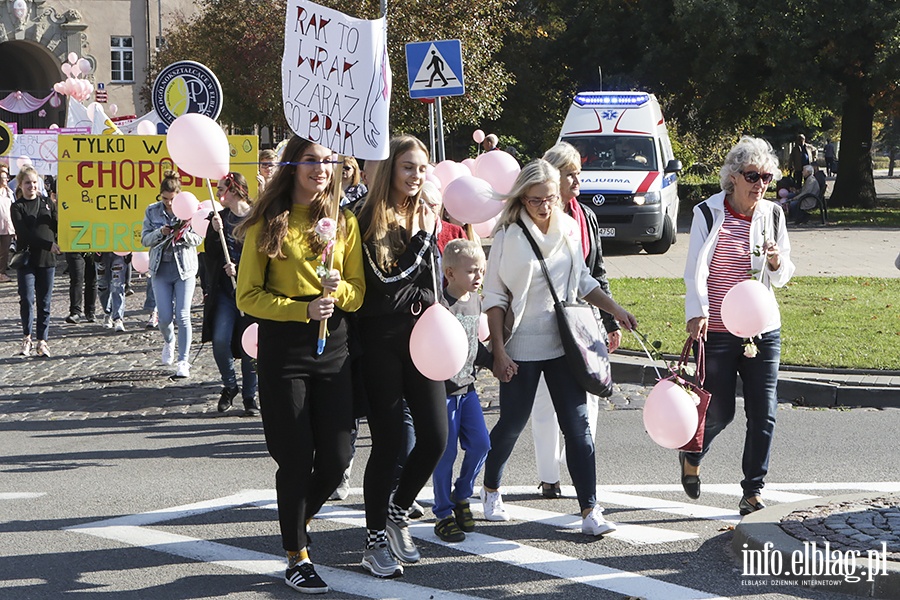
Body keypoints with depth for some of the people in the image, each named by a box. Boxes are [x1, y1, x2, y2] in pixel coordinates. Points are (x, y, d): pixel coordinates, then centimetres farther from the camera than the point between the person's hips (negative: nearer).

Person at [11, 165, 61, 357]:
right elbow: (25, 233, -11)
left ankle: (42, 340, 9)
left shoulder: (47, 203, 11)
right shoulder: (17, 207, 0)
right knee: (27, 299, -7)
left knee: (44, 302, 3)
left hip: (47, 259, 3)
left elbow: (57, 226, 10)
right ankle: (27, 338, 8)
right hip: (26, 259, -3)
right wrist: (49, 245, -18)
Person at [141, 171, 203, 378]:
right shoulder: (152, 211, 3)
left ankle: (183, 361, 0)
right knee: (165, 317, 0)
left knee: (183, 315, -7)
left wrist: (184, 234, -21)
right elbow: (145, 239, 3)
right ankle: (168, 341, 34)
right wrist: (160, 233, -16)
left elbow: (199, 238, -1)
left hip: (185, 268, -2)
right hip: (160, 268, 2)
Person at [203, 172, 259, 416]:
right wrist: (216, 232, -7)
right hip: (225, 291, 3)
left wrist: (239, 268, -13)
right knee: (220, 340, -11)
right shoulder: (220, 218, 12)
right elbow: (210, 256, 7)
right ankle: (229, 385, 11)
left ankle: (250, 395, 14)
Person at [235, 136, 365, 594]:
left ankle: (298, 522, 33)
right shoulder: (268, 224, -2)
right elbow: (248, 296, -4)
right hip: (284, 351, -4)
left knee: (336, 458, 4)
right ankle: (296, 557, 13)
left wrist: (338, 288, -13)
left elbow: (358, 293, 10)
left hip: (334, 346, 4)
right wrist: (303, 308, -17)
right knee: (297, 457, -2)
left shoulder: (344, 222, 9)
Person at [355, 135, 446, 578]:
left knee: (435, 437, -1)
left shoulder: (427, 217, 11)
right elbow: (380, 283, -13)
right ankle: (376, 541, 10)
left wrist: (427, 236, -4)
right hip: (381, 341, -5)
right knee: (388, 442, -3)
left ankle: (398, 511, 24)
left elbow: (432, 281, 8)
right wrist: (420, 240, -10)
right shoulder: (368, 221, -6)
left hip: (420, 337, 5)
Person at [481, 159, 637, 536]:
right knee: (512, 424, 7)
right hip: (521, 347, -3)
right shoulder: (509, 235, -8)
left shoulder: (569, 229, 5)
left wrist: (616, 310, 9)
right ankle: (490, 491, 33)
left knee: (577, 425, -4)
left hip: (563, 344, 3)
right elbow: (494, 297, -6)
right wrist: (499, 350, -11)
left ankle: (590, 511, -5)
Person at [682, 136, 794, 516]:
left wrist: (776, 263, -10)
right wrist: (697, 313, -25)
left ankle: (752, 493, 6)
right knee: (720, 412, 1)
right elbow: (695, 270, -11)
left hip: (762, 330, 3)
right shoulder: (708, 213, -5)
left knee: (763, 413, -3)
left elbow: (782, 278, 13)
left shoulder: (772, 215, 6)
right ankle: (691, 457, 34)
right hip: (716, 330, -3)